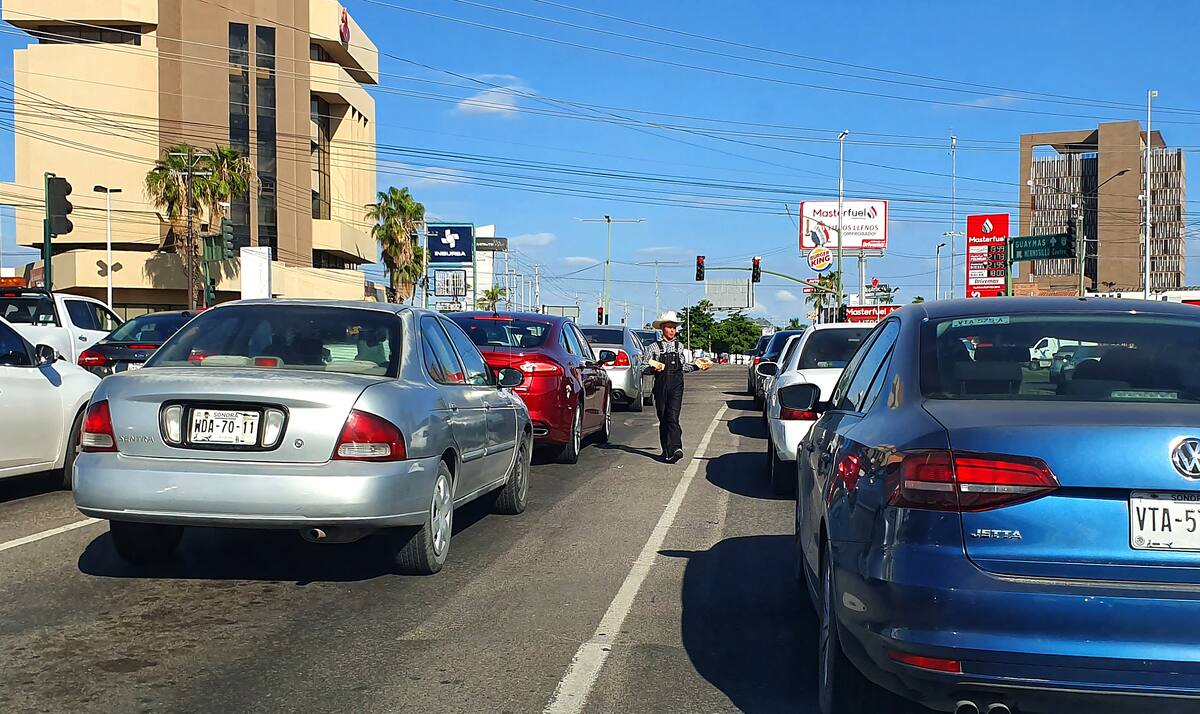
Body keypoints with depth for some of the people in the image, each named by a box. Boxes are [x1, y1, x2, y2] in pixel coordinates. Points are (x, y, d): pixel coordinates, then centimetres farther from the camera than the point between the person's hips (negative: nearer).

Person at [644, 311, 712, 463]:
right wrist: (652, 367, -21)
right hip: (661, 385, 0)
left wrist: (697, 365, 12)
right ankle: (666, 451, 11)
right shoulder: (654, 347, 3)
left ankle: (675, 449, -26)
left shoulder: (679, 346, 13)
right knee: (663, 418, 4)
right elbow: (645, 368, -1)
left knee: (673, 417, -14)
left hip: (676, 385, 1)